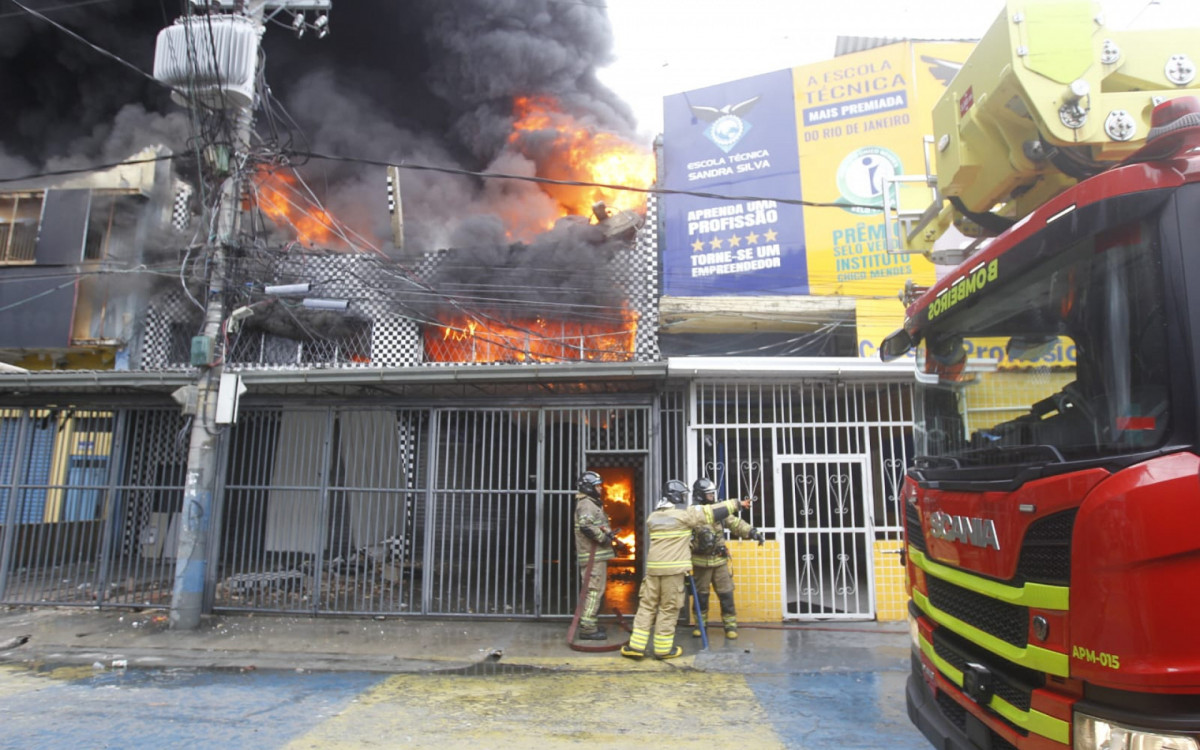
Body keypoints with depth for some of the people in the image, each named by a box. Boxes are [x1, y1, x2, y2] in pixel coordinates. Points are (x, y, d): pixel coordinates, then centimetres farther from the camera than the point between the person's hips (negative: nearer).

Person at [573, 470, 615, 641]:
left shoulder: (592, 503, 21)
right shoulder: (587, 504, -14)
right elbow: (586, 526, -28)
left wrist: (608, 533, 7)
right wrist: (604, 538, -19)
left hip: (596, 554, 11)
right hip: (594, 555, -11)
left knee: (592, 589, 17)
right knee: (594, 589, -10)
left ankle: (589, 624, 26)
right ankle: (587, 628, -7)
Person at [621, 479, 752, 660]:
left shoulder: (653, 516, 13)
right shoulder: (684, 514, -5)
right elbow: (712, 512, -1)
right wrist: (737, 503, 9)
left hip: (653, 567, 5)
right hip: (674, 568, -5)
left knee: (647, 605, 9)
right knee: (669, 608, 4)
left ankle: (636, 646, 8)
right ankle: (663, 648, 10)